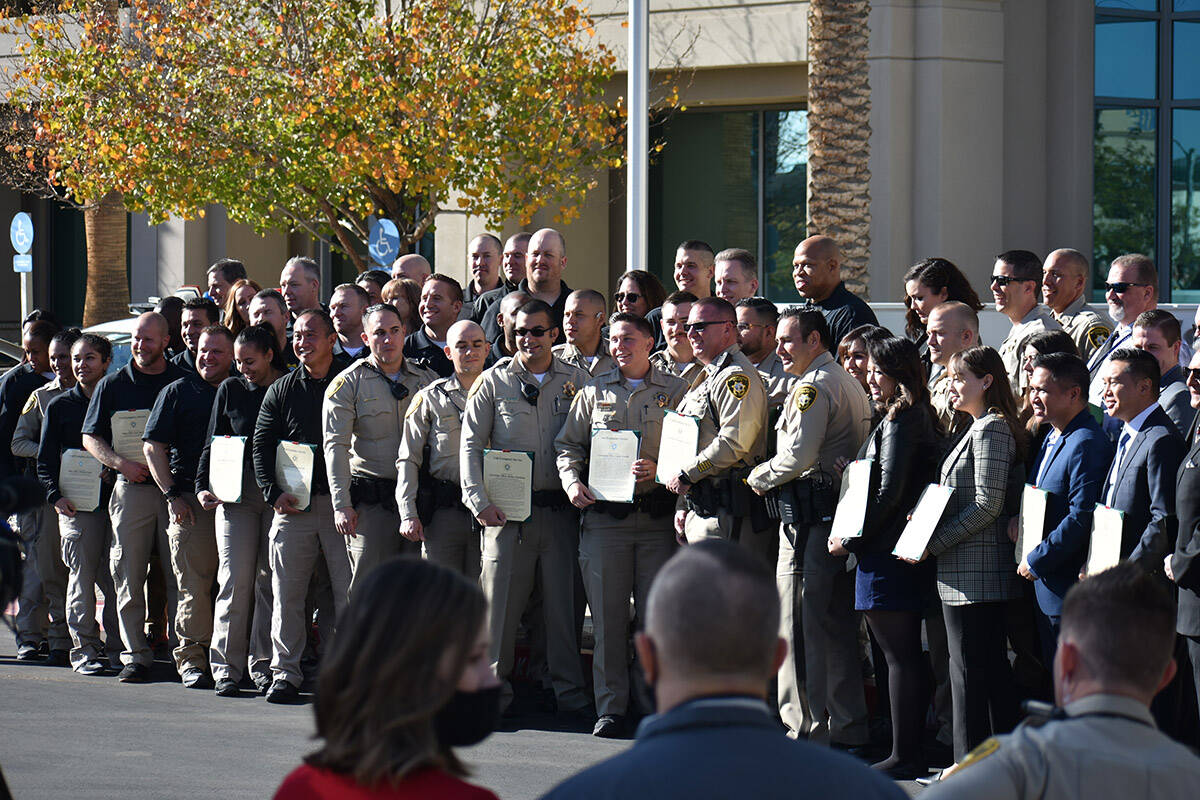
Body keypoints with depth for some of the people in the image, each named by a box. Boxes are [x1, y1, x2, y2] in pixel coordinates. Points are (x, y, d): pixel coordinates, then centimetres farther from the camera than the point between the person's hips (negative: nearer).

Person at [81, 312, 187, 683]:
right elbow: (90, 437, 10)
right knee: (129, 576, -1)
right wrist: (120, 462, -8)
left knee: (180, 574, -2)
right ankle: (135, 655, 2)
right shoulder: (112, 385, 10)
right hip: (131, 488, 1)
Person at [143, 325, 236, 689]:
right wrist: (172, 495, -6)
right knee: (194, 584, -6)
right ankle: (191, 658, -2)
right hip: (191, 501, -3)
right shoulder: (178, 392, 6)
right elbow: (153, 446, 3)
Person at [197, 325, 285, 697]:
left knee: (270, 580, -1)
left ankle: (263, 665, 5)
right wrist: (202, 486, 0)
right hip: (236, 494, 1)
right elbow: (213, 442, 14)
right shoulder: (230, 390, 11)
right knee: (235, 580, -6)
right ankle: (227, 668, -4)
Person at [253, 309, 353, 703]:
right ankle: (285, 673, 7)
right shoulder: (280, 391, 11)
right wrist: (273, 493, -4)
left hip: (342, 503, -2)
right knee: (287, 593, 2)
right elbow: (261, 446, 11)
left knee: (350, 593, -2)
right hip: (294, 505, 2)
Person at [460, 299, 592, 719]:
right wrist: (479, 501, -6)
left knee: (564, 601, 2)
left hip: (561, 508, 1)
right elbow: (471, 444, 4)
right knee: (500, 600, -2)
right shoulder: (493, 382, 6)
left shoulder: (576, 381, 8)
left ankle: (570, 693, 7)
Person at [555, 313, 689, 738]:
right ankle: (611, 707, 5)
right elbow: (568, 445, 15)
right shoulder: (593, 393, 13)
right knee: (608, 616, 0)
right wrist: (572, 481, -4)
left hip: (658, 515, -2)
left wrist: (659, 470, -15)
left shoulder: (676, 391, 7)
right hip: (604, 513, 2)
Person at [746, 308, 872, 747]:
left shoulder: (813, 386, -11)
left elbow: (798, 456, -19)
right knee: (837, 623, 10)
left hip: (808, 517, -10)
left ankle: (806, 726, -5)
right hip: (839, 510, 10)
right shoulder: (848, 383, 19)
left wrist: (758, 478, -2)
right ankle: (848, 729, 13)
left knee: (803, 621, -6)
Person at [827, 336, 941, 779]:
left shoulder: (899, 422, -14)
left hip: (887, 552, -10)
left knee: (898, 655, -7)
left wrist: (852, 540, -12)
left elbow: (889, 493, -19)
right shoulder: (920, 418, 15)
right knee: (905, 654, 11)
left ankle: (903, 756, -5)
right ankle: (911, 753, 14)